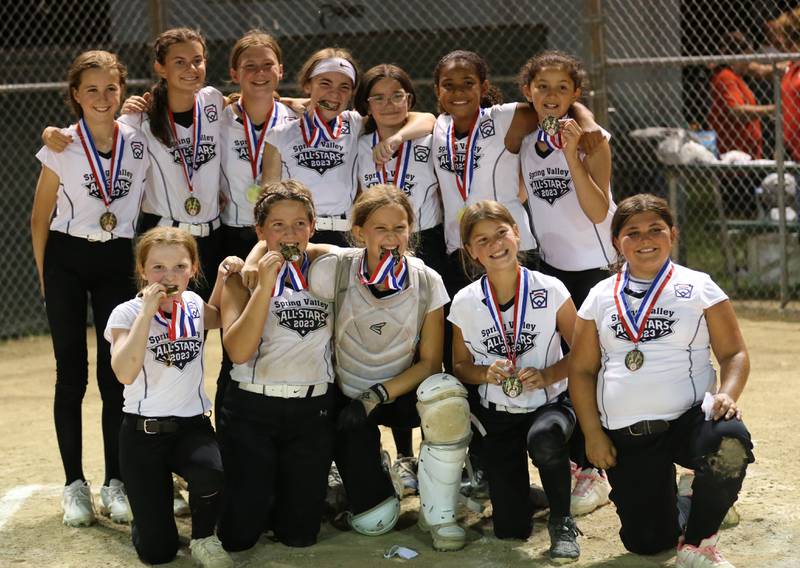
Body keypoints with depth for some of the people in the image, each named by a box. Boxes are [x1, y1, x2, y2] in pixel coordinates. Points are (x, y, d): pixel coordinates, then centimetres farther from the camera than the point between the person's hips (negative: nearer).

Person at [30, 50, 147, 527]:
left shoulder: (138, 143, -4)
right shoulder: (60, 148, -8)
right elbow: (41, 219, 1)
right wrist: (45, 276, 2)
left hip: (117, 260, 2)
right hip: (67, 260, -1)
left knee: (116, 373, 1)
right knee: (72, 373, 2)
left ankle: (116, 482, 9)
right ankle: (75, 483, 8)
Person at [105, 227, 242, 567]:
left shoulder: (193, 307, 5)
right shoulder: (128, 313, -9)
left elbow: (218, 316, 32)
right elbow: (125, 373, -26)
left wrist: (223, 278, 11)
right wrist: (147, 311, -26)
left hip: (192, 426, 3)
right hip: (143, 431, -3)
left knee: (210, 473, -35)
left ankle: (204, 540, -4)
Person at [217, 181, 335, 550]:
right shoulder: (243, 277, -1)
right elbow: (239, 351, -16)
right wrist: (265, 286, -21)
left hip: (313, 411, 2)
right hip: (252, 410, -2)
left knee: (299, 534, 3)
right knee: (238, 536, -1)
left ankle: (280, 490, 34)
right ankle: (256, 490, 30)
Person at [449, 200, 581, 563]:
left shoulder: (550, 291, -12)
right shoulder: (465, 303, -7)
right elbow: (461, 366, 5)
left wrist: (548, 375, -21)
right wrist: (487, 373, -16)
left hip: (550, 404, -2)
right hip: (499, 414, 2)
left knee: (544, 438, -41)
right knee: (511, 529, -3)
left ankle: (562, 522, -12)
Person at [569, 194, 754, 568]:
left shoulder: (698, 288, 3)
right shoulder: (601, 297, 8)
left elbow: (734, 353, 1)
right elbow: (582, 369, 10)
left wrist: (727, 394, -20)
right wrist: (593, 434, 1)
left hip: (689, 419, -2)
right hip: (625, 435, 2)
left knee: (730, 443, -37)